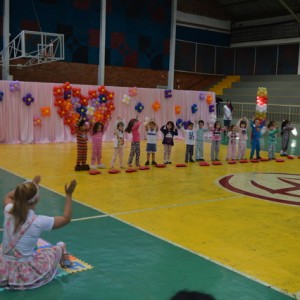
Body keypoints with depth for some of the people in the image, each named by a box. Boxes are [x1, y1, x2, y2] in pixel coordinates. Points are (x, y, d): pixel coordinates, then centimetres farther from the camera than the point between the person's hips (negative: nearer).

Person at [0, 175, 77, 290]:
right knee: (60, 247, 21)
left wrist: (30, 184, 23)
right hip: (26, 275, -4)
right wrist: (69, 195, 4)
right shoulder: (39, 221, -22)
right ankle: (64, 261, 46)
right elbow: (66, 218, -3)